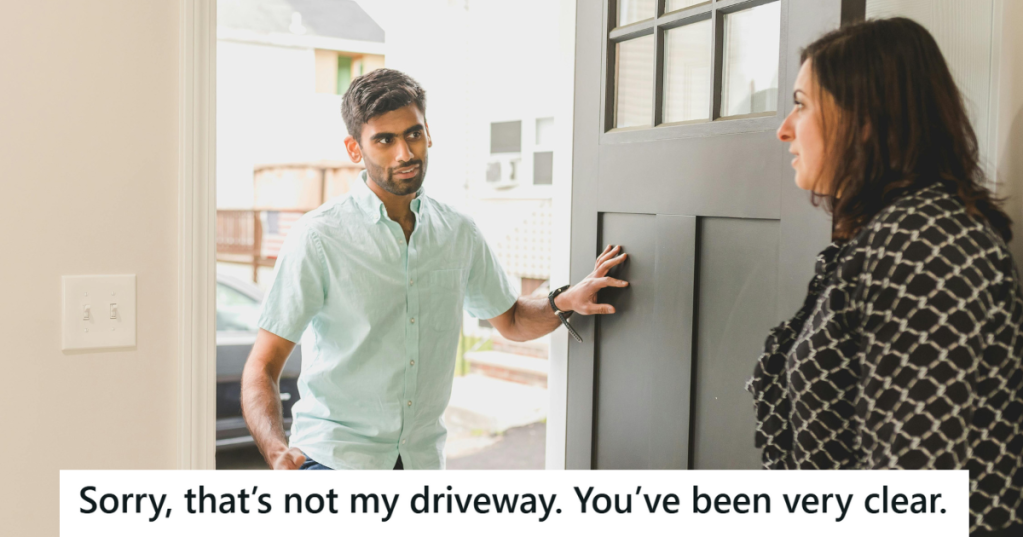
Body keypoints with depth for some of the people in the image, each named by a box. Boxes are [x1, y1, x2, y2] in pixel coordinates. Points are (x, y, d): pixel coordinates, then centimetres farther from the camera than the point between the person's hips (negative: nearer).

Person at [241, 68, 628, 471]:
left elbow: (510, 320, 20)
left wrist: (565, 302, 0)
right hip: (334, 458, -3)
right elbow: (262, 367, -11)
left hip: (423, 458, 3)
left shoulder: (459, 233, 4)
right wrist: (278, 452, -28)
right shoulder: (318, 238, -10)